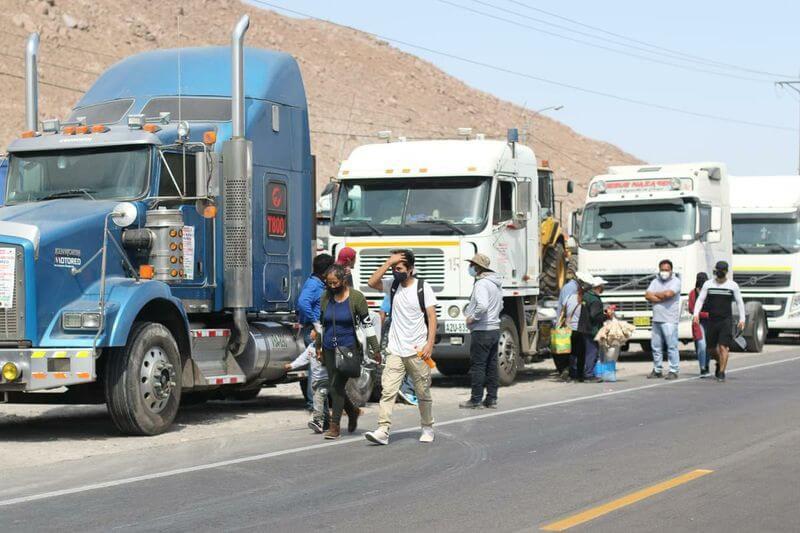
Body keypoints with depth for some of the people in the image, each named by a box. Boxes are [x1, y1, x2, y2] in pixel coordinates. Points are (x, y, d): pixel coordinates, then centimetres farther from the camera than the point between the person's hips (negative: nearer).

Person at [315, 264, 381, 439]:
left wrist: (375, 349, -4)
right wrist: (318, 346, 19)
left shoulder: (356, 297, -6)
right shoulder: (326, 297, 7)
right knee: (335, 386, 7)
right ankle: (353, 410, 32)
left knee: (338, 385, -11)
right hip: (329, 349, 5)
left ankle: (335, 425, -5)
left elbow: (367, 324, -4)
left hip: (349, 348, -5)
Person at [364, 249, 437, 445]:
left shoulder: (423, 288, -4)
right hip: (395, 350, 3)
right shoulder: (392, 285, 7)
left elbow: (432, 318, -6)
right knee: (387, 390, -10)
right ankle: (383, 430, -15)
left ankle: (427, 428, 25)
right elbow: (372, 282, -10)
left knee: (423, 393, 9)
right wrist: (389, 262, -12)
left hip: (417, 351, -3)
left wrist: (430, 344, -15)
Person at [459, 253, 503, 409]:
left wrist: (472, 318, -18)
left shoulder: (481, 284, -17)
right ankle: (491, 399, 14)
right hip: (495, 329, 9)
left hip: (482, 331, -9)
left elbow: (483, 305, -31)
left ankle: (476, 399, 0)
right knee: (491, 365, 11)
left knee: (477, 365, -3)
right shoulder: (496, 283, 14)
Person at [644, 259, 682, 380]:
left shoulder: (675, 281, -1)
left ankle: (674, 371, -2)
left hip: (670, 320, -6)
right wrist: (662, 298, -10)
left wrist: (655, 294, -1)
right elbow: (647, 296, 3)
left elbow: (668, 294, -18)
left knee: (672, 346, -6)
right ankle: (657, 370, 17)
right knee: (656, 346, 9)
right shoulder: (655, 281, 15)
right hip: (656, 319, 6)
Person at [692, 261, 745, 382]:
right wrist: (696, 314, -11)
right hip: (711, 320, 2)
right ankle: (719, 362, 36)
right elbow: (700, 300, 3)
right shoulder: (708, 284, 5)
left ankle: (721, 372, -8)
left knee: (723, 346, -12)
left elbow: (740, 303, 8)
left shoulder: (733, 285, 3)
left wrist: (742, 319, 1)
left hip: (726, 320, -2)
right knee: (711, 346, 8)